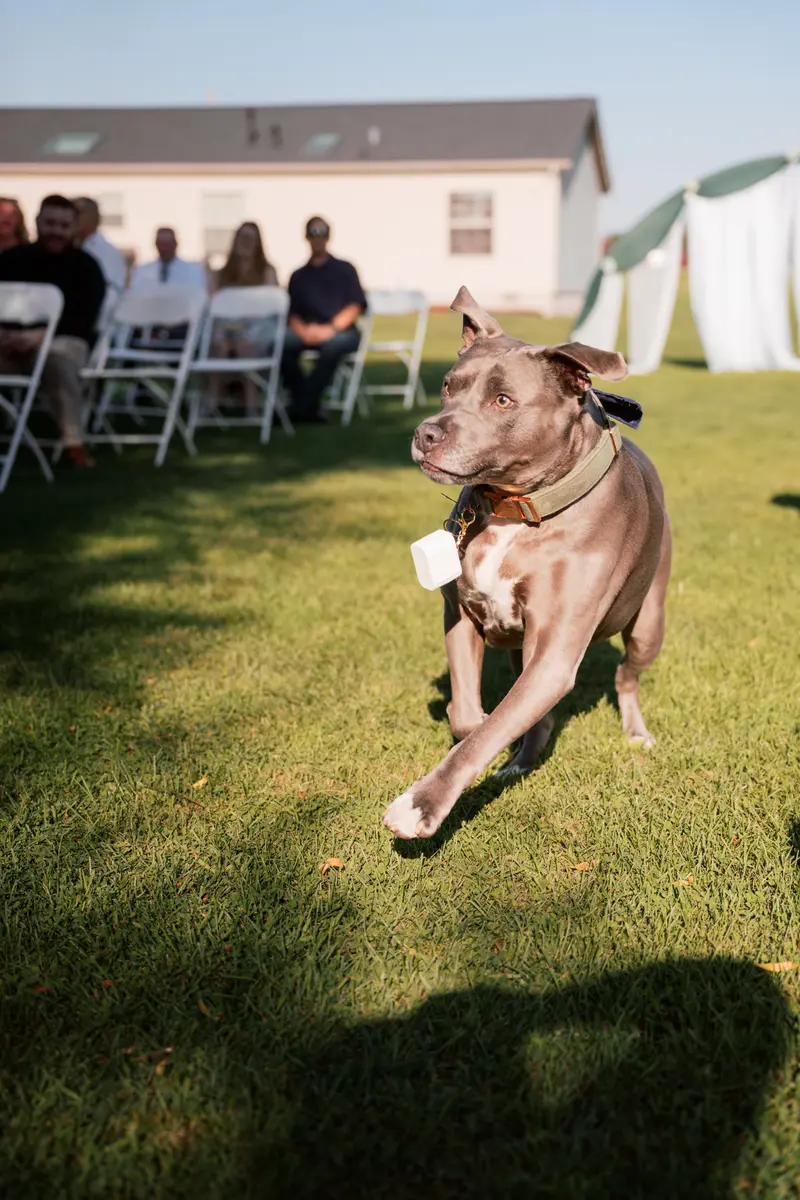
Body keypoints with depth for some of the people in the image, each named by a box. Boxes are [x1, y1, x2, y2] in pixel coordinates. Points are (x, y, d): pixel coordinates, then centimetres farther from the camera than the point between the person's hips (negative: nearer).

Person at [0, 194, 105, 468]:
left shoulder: (85, 266, 2)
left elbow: (84, 320, -8)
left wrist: (41, 335, -23)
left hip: (65, 340, -3)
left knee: (57, 356, -39)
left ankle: (73, 443, -32)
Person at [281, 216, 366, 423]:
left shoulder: (344, 269, 13)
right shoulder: (298, 276, 21)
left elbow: (355, 306, 0)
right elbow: (292, 314, 10)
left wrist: (330, 328, -16)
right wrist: (303, 331, -14)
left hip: (342, 332, -2)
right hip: (307, 333, 3)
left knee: (333, 343, -40)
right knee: (282, 341, -31)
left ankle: (303, 406, -35)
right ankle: (306, 405, -27)